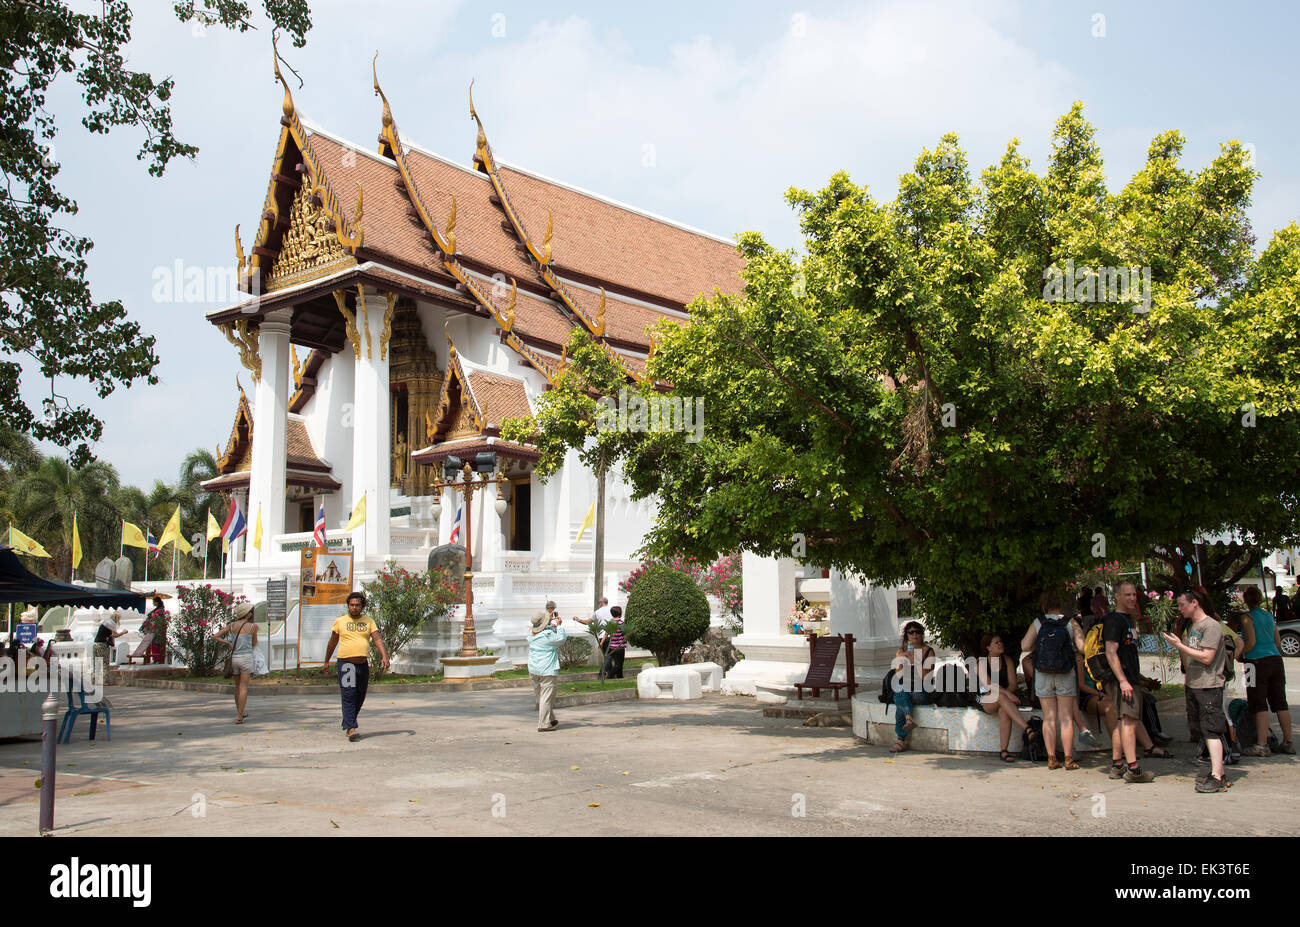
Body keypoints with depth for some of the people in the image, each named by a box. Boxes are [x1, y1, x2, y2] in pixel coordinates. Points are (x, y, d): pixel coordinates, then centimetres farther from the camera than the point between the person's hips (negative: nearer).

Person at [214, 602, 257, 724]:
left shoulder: (232, 625, 6)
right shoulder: (252, 626, -5)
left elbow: (215, 637, 5)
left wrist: (227, 643, 6)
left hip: (234, 657, 5)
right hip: (246, 657, -5)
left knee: (238, 687, 18)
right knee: (243, 688, -4)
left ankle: (240, 712, 29)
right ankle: (239, 716, -10)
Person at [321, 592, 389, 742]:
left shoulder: (369, 621, 8)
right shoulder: (340, 621, 4)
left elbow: (377, 639, -2)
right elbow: (332, 642, 13)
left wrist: (384, 656, -17)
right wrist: (326, 662, 17)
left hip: (363, 665, 3)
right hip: (346, 664, -3)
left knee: (360, 698, 10)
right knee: (348, 696, -13)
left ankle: (346, 724, 27)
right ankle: (350, 728, -19)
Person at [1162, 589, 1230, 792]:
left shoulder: (1211, 626, -11)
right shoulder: (1192, 626, 16)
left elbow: (1206, 658, -19)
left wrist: (1180, 645, -17)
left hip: (1209, 686, -9)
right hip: (1193, 685, 9)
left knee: (1211, 730, -11)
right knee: (1206, 731, 12)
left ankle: (1216, 778, -12)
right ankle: (1220, 773, 19)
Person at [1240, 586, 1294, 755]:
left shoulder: (1247, 617, -7)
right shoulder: (1270, 616, 13)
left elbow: (1251, 642, -15)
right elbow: (1278, 642, 16)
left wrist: (1240, 654, 0)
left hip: (1258, 662, -6)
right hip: (1276, 660, 6)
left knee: (1259, 705, -6)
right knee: (1280, 702, 10)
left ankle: (1262, 745, -9)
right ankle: (1288, 742, 15)